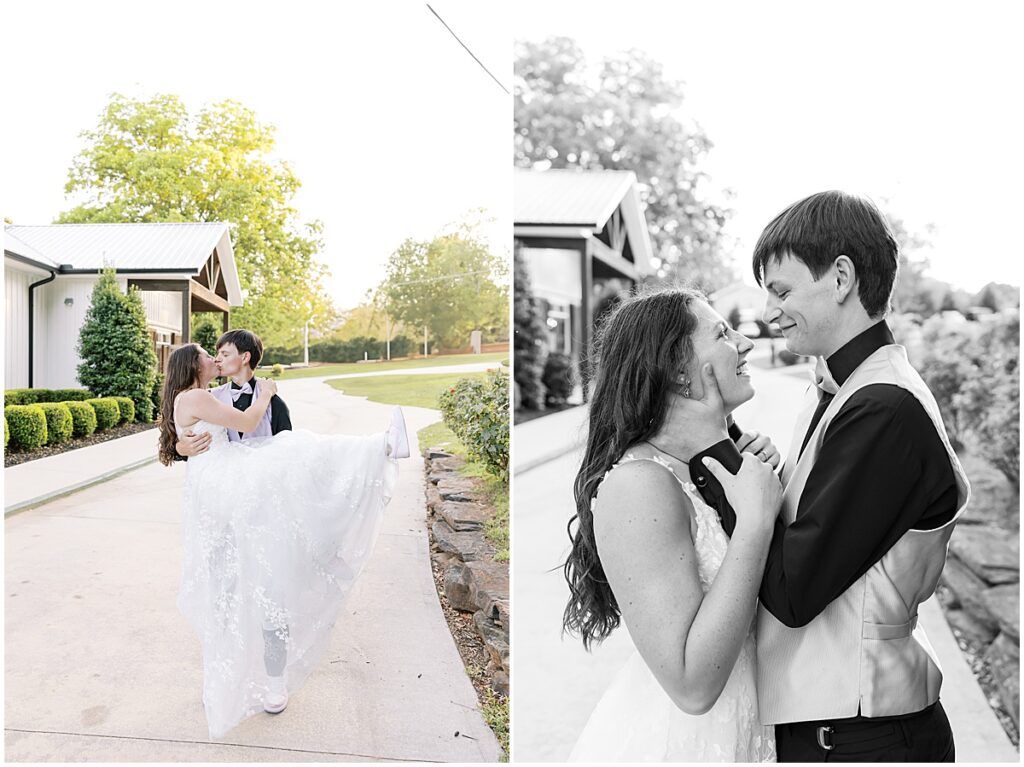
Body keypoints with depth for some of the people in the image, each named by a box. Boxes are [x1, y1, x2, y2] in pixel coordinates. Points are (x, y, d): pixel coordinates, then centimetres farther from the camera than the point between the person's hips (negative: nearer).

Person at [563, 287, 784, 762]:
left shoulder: (719, 465, -3)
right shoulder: (638, 484, -26)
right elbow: (693, 686, -28)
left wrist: (767, 486, -8)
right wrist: (755, 520, -28)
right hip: (669, 740, -8)